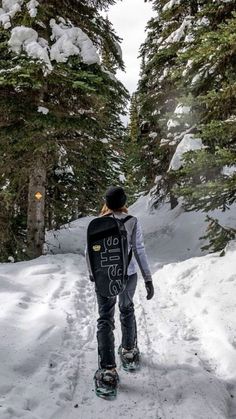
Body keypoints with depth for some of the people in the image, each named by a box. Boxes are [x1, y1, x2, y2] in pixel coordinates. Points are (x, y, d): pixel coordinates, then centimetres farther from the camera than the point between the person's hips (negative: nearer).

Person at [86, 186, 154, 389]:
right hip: (128, 275, 1)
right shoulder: (133, 222, -9)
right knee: (127, 310, 25)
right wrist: (148, 279, -5)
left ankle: (108, 369, 3)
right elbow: (139, 251, -11)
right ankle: (129, 349, 42)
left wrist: (92, 273, 15)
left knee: (105, 319, 6)